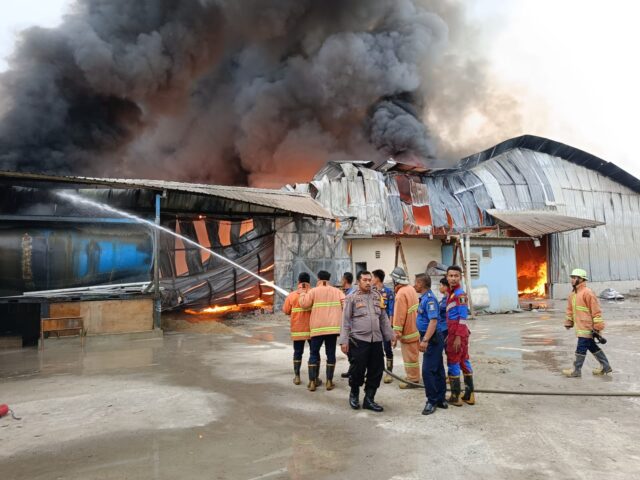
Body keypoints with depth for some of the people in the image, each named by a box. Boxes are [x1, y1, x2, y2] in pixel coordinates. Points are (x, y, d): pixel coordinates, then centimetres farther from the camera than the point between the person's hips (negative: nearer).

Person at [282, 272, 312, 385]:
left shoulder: (291, 296, -5)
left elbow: (286, 311, 0)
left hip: (297, 330, 1)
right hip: (312, 329, -1)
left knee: (298, 352, 13)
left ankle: (297, 376, 15)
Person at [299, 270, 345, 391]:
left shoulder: (314, 291, -1)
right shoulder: (337, 291, 7)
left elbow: (304, 303, -6)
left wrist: (303, 293, 10)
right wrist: (343, 321, 12)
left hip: (317, 327, -1)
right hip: (333, 327, 2)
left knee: (314, 353, 10)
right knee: (331, 353, 9)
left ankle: (312, 381, 9)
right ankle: (329, 381, 11)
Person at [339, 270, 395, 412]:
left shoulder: (377, 296, 12)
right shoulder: (352, 298, -2)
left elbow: (383, 318, 15)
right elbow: (346, 321, -3)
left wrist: (390, 335, 11)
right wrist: (344, 341, -8)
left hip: (376, 340, 5)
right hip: (359, 340, -5)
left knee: (377, 370, 7)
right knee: (358, 370, 2)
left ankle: (369, 399, 22)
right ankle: (354, 394, 28)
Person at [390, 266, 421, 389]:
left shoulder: (401, 293, -22)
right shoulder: (411, 289, 5)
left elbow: (399, 315, -22)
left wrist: (396, 334, -17)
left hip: (407, 331, -9)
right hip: (414, 328, 9)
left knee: (410, 356, 1)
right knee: (413, 355, 19)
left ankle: (412, 380, 10)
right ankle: (414, 377, 31)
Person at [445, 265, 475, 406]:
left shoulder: (460, 293, -14)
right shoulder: (452, 293, 14)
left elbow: (463, 317, -19)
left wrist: (458, 337, -22)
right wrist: (450, 334, 20)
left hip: (457, 332, -9)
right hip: (455, 331, 9)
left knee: (453, 363, -1)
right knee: (464, 361, 13)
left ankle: (455, 397, 8)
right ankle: (469, 395, 21)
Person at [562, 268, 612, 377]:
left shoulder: (587, 292, -16)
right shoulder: (573, 294, 12)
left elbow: (596, 310, -17)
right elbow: (570, 309, 20)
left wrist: (598, 325, -18)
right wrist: (568, 322, 18)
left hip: (586, 326, -9)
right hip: (580, 326, 9)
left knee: (581, 347, -3)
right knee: (592, 346, 17)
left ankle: (576, 370, 5)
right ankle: (605, 366, 29)